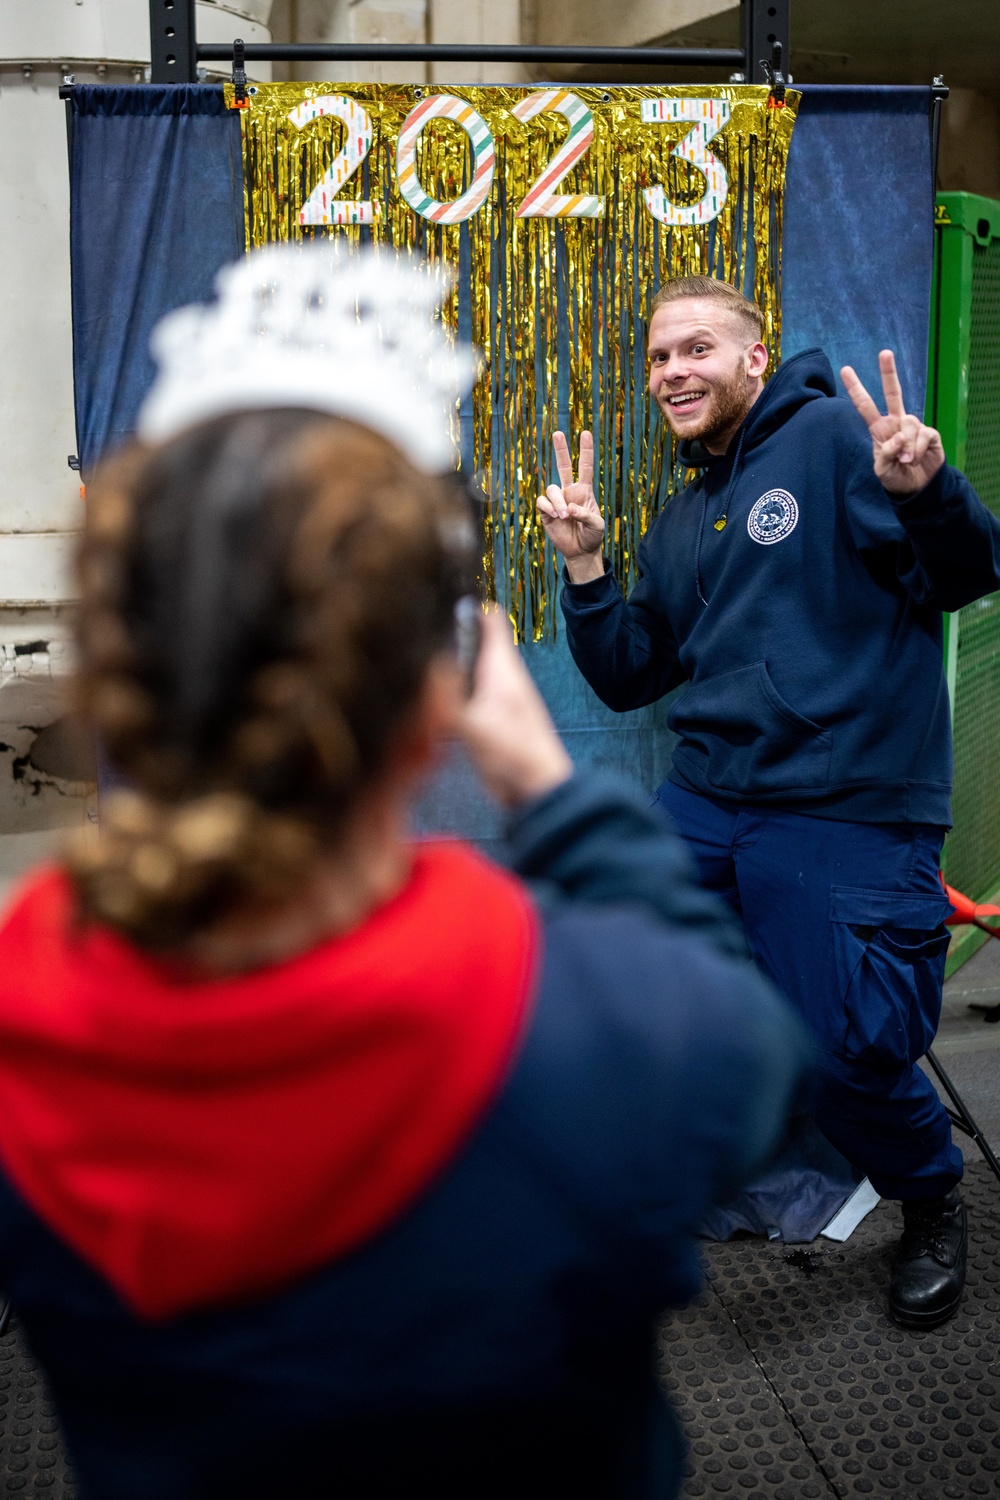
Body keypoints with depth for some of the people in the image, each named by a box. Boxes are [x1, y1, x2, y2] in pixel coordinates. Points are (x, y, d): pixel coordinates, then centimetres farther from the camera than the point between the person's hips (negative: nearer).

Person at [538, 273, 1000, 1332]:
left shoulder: (836, 438, -2)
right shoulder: (681, 522, 19)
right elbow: (628, 679, 19)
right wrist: (584, 567, 8)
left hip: (852, 814, -6)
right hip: (707, 805, 7)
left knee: (850, 1058, -9)